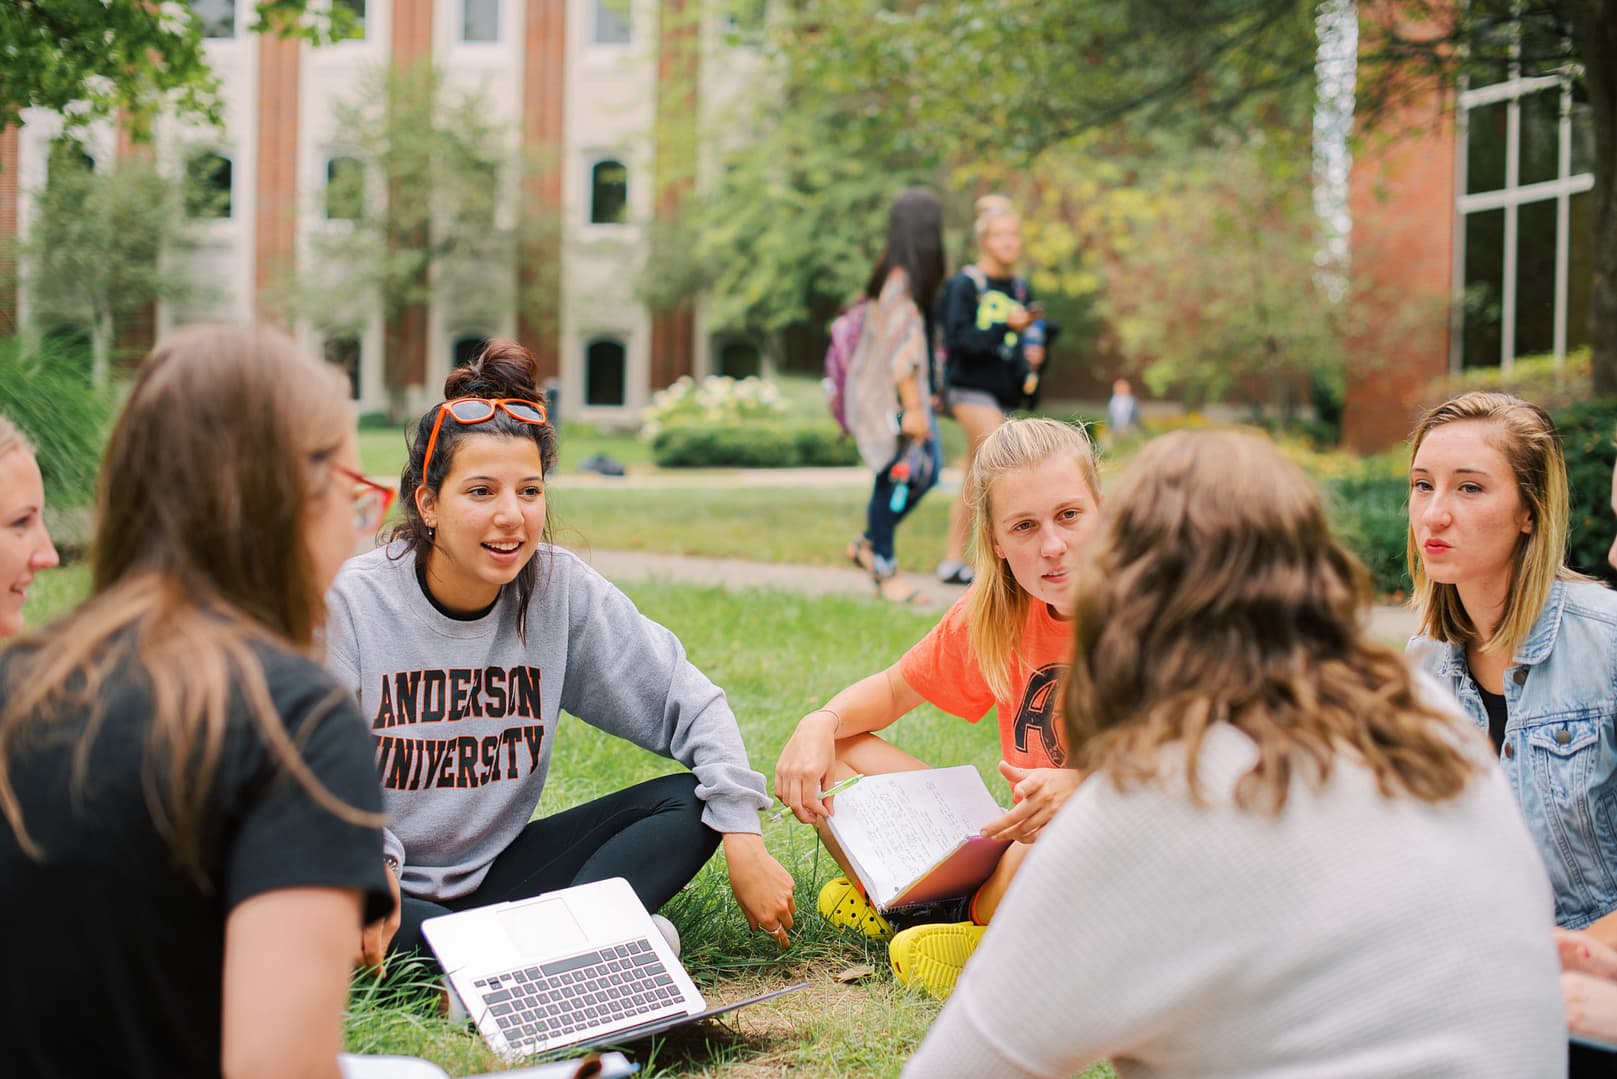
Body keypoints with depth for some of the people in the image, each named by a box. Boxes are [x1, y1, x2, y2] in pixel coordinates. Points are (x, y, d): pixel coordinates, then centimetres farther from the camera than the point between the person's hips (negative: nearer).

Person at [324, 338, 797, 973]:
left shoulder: (560, 589, -6)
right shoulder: (351, 602, -14)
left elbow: (689, 704, -2)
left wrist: (743, 839, -14)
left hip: (493, 869, 3)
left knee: (688, 802, -12)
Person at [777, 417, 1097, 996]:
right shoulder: (994, 612, -2)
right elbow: (894, 689, 13)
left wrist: (1086, 786, -40)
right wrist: (821, 723, -10)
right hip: (1020, 854, 5)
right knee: (820, 757, 0)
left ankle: (977, 918, -10)